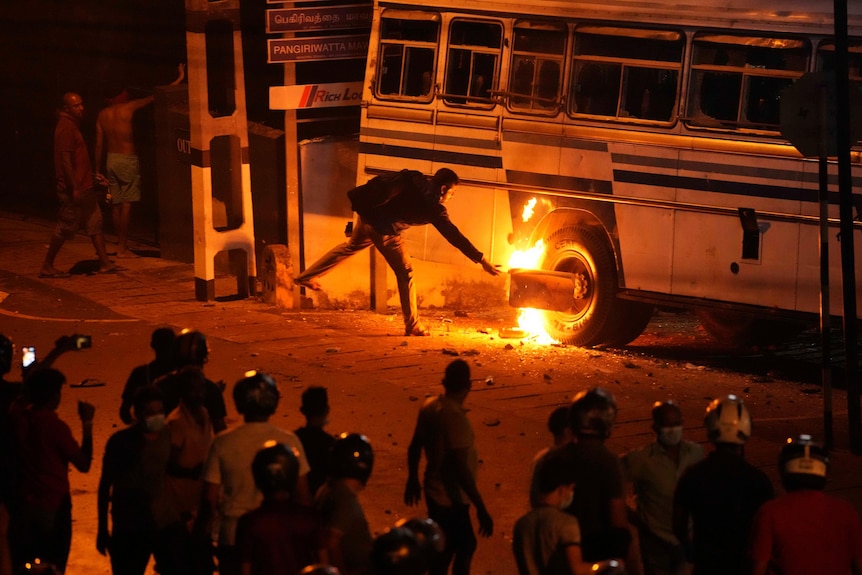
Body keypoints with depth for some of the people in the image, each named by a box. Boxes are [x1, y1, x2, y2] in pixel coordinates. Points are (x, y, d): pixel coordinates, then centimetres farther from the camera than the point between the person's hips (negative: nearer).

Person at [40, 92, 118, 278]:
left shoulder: (73, 126, 14)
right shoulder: (66, 127, -16)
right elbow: (65, 159, -22)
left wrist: (92, 175, 23)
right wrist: (74, 188, -24)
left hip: (84, 186, 10)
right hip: (72, 188, -10)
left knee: (95, 223, 10)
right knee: (66, 228, -4)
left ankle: (104, 262, 13)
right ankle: (47, 267, 4)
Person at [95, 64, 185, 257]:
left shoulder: (103, 114, 6)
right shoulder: (129, 107, -7)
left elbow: (99, 144, 7)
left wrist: (98, 170, 13)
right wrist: (179, 80, 4)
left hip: (111, 160, 5)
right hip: (127, 159, -5)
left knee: (116, 204, 9)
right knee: (126, 204, -4)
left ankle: (121, 244, 14)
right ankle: (123, 248, -5)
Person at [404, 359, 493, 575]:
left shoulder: (430, 406, -2)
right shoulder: (456, 418, -27)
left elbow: (415, 446, 10)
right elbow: (460, 468, -28)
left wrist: (413, 479, 26)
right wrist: (481, 509, -24)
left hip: (435, 491, 9)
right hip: (451, 499, -9)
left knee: (465, 545, 24)